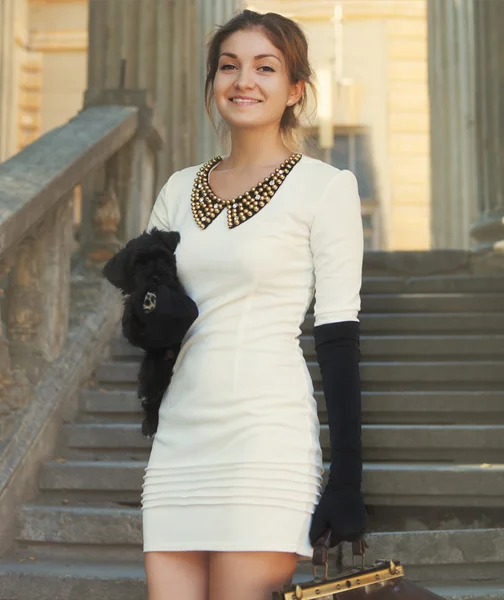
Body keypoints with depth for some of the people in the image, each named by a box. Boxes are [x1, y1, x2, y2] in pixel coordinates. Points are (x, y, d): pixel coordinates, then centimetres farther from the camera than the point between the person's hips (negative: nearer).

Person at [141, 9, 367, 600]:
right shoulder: (179, 189, 13)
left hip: (266, 435, -5)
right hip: (180, 436, 5)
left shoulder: (324, 186, -2)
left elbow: (338, 339, -5)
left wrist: (346, 479, -8)